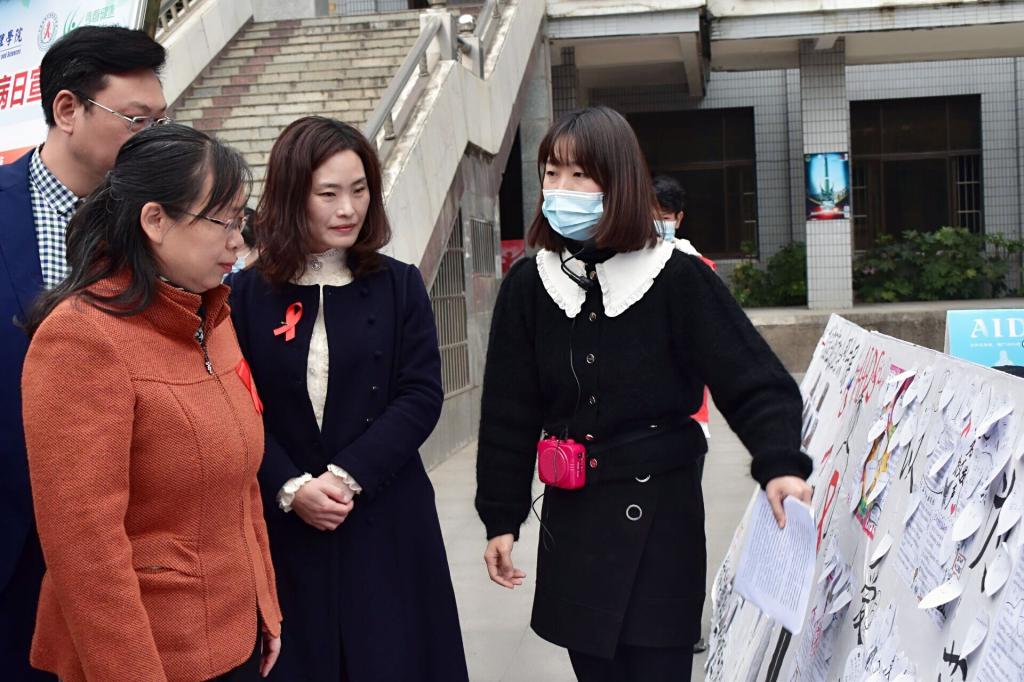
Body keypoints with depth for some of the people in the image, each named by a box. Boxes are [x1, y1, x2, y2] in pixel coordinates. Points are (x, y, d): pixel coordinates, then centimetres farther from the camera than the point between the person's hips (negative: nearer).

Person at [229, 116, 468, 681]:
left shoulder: (398, 285, 2)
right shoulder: (249, 293, 0)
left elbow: (420, 397, -5)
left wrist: (347, 475, -14)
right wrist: (290, 488, -16)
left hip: (385, 522, 1)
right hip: (282, 526, 0)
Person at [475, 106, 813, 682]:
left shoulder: (679, 279, -9)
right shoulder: (529, 285, 0)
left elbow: (756, 382, -12)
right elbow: (509, 414, 4)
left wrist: (779, 463, -29)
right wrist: (501, 518, 4)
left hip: (661, 516, -3)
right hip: (572, 522, 3)